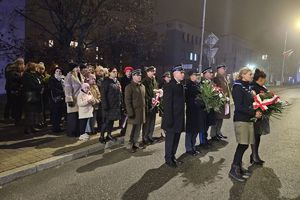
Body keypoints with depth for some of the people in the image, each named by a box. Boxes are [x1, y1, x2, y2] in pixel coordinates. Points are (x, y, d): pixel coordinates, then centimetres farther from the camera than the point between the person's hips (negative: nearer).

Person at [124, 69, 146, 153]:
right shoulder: (129, 87, -10)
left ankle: (135, 144, 27)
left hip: (141, 112, 6)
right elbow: (127, 101, -14)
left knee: (138, 130, 13)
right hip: (133, 112, -6)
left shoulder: (142, 86, 13)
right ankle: (129, 145, 17)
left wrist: (144, 109, 14)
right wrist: (130, 113, -18)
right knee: (131, 130, 3)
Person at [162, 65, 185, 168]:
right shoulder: (169, 86, -14)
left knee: (176, 139, 16)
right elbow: (167, 104, -18)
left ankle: (173, 157, 31)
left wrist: (182, 117, 11)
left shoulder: (181, 85, 10)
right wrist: (169, 119, -19)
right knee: (170, 139, 5)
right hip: (172, 119, -7)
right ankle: (168, 159, 20)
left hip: (179, 118, 7)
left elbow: (181, 101, 13)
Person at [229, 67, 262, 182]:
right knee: (243, 145, -6)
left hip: (248, 119, 8)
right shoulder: (238, 87, -11)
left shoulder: (248, 87, 15)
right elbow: (239, 106, -18)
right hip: (240, 120, -8)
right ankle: (233, 170, 5)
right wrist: (254, 113, -17)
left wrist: (256, 112, 4)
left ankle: (238, 166, 24)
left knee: (244, 145, 10)